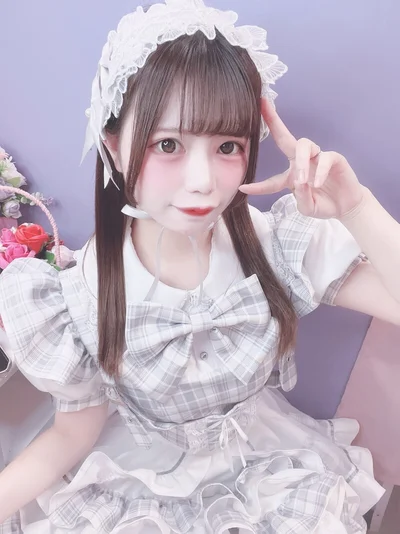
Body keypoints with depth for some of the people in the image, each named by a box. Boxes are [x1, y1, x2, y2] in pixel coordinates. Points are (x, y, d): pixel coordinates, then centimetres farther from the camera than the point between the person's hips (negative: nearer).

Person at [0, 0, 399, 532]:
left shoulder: (282, 244, -19)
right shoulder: (84, 291, -20)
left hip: (267, 465, 1)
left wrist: (354, 207, -33)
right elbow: (75, 432, -9)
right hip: (139, 480, 0)